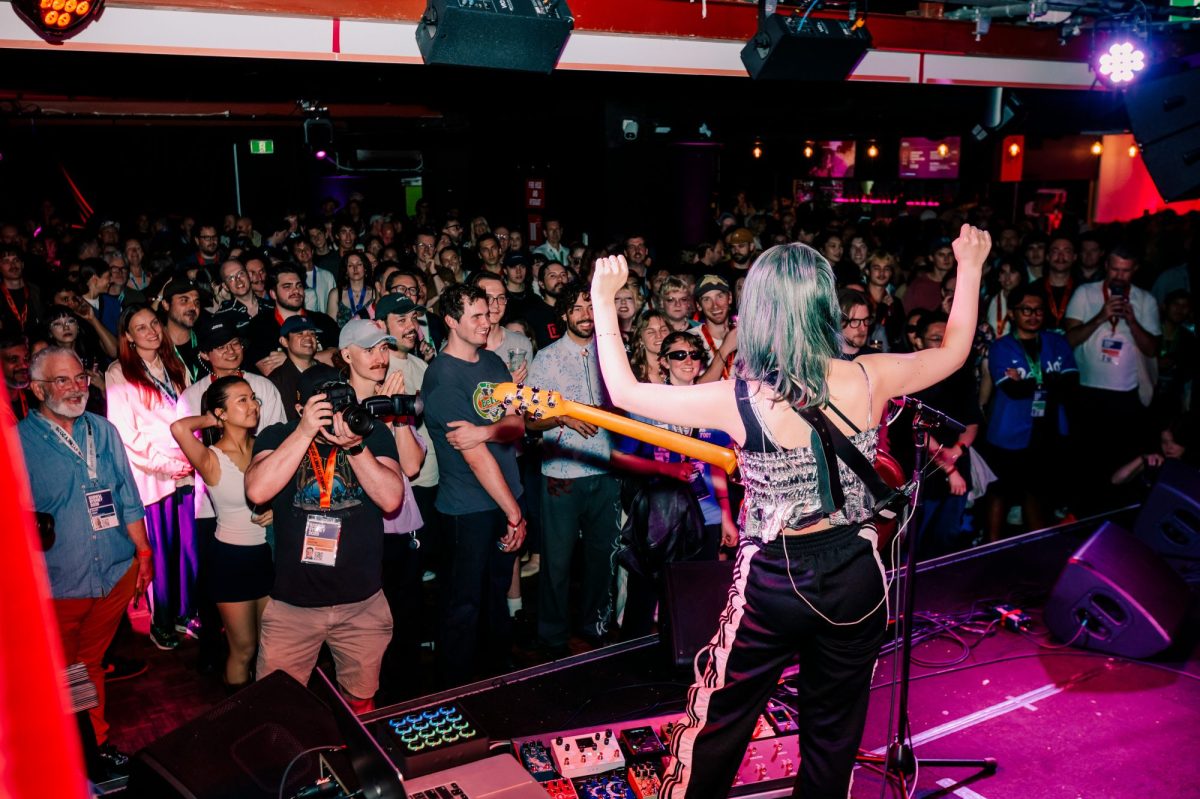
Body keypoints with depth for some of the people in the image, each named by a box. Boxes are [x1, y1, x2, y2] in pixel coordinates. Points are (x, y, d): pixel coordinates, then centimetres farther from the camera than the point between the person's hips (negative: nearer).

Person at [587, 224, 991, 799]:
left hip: (774, 580, -3)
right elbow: (954, 352, 10)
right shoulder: (868, 379, -9)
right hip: (855, 576, 4)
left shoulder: (739, 399, -18)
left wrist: (603, 300, -1)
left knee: (716, 727, 16)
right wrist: (970, 266, 22)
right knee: (835, 732, 21)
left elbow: (624, 392, -10)